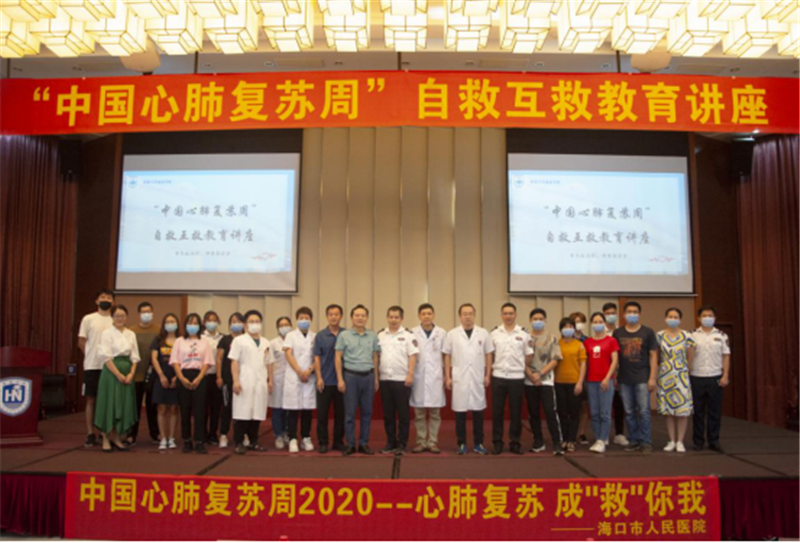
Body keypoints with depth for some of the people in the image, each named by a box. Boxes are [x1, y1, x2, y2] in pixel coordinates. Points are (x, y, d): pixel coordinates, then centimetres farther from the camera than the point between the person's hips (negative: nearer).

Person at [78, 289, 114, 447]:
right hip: (92, 366, -2)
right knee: (91, 399, 3)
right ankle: (90, 435, 9)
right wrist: (92, 357, 2)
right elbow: (81, 342, 2)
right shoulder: (88, 319, 1)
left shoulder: (115, 322, 7)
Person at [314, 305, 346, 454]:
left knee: (340, 413, 7)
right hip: (325, 381, -1)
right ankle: (322, 442, 13)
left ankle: (338, 441, 18)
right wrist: (319, 378, -7)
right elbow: (317, 358, 1)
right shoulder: (320, 336, 2)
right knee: (322, 413, 3)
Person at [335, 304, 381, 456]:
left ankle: (364, 443, 16)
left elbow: (375, 358, 12)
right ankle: (350, 444, 11)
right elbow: (338, 358, -1)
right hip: (351, 375, -3)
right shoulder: (344, 335, 0)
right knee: (350, 412, 2)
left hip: (368, 376, 3)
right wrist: (340, 379, -6)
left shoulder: (373, 336, 8)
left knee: (367, 412, 6)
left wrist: (376, 379, 9)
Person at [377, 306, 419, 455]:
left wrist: (410, 375, -15)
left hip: (402, 380, -4)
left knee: (403, 414, 0)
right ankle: (390, 443, 18)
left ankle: (401, 444, 8)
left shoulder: (408, 336, 0)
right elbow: (376, 357, 13)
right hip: (384, 380, 4)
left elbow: (413, 356, -6)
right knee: (388, 414, 9)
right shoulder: (380, 336, 12)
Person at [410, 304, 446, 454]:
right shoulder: (412, 333, 1)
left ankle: (433, 442, 12)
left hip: (435, 378, 0)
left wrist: (447, 376, 2)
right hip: (418, 378, 0)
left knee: (435, 412, 4)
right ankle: (421, 442, 14)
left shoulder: (442, 333, 3)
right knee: (419, 413, 5)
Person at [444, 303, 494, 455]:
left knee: (478, 411, 5)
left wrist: (488, 375, 3)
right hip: (459, 379, -1)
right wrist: (447, 377, 0)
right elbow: (447, 357, 3)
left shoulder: (483, 333, 3)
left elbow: (488, 355, 7)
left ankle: (478, 443, 15)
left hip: (478, 379, 1)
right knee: (460, 412, 3)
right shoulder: (452, 334, 1)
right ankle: (462, 444, 13)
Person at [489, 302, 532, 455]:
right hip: (498, 377, 1)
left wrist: (521, 368, 2)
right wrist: (492, 368, 3)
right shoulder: (494, 333, 4)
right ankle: (497, 442, 13)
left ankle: (515, 442, 15)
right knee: (497, 411, 4)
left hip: (517, 377, -1)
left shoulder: (524, 333, 1)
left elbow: (529, 355, 6)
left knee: (516, 412, 5)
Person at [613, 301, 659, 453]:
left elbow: (653, 356, 0)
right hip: (624, 379, 3)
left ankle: (646, 441, 7)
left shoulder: (647, 332, 1)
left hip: (642, 378, -2)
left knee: (644, 411, -3)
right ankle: (634, 440, 17)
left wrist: (652, 378, -7)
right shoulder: (618, 333, 7)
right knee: (629, 412, 8)